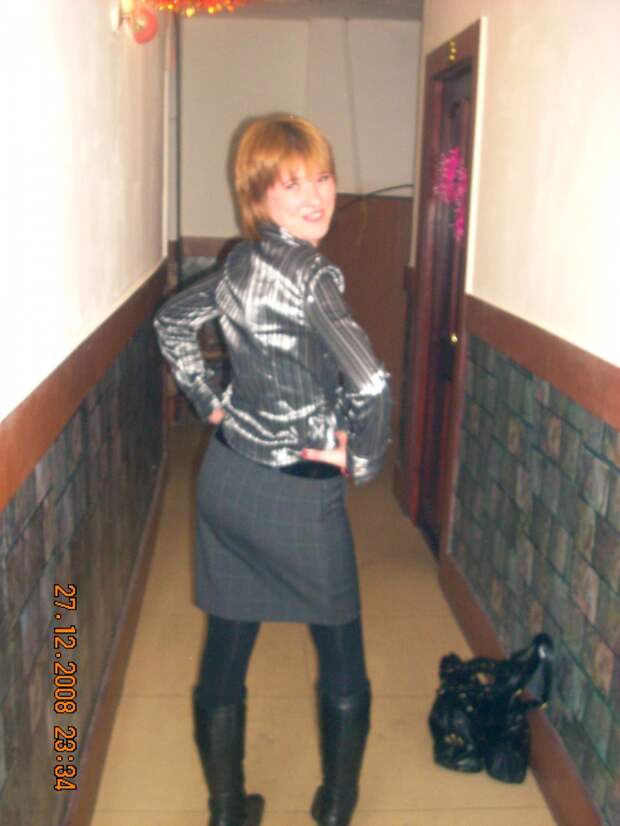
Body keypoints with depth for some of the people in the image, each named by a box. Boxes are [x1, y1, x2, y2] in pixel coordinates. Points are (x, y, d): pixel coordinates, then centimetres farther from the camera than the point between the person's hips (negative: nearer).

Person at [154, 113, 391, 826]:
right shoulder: (308, 273, -22)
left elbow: (171, 322, 18)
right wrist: (362, 460, -17)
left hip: (226, 480, 7)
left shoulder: (242, 263, 2)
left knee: (224, 652, 16)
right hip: (296, 497, -7)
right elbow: (370, 383, -34)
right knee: (342, 663, 16)